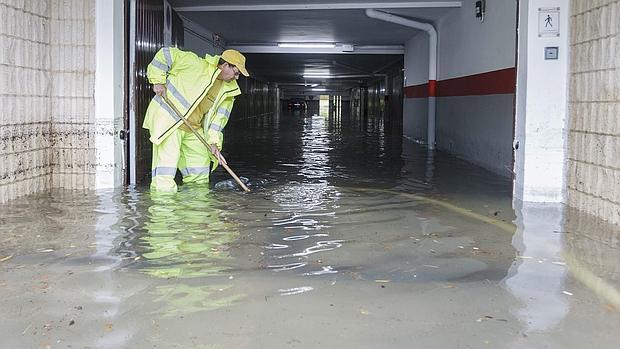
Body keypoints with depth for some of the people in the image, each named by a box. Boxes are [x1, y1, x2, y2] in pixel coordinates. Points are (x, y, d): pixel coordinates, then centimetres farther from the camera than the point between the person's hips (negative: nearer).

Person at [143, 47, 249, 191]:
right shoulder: (195, 64, -16)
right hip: (167, 117, -7)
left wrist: (214, 143, -6)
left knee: (200, 174, 12)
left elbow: (218, 118, 4)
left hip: (193, 127, 7)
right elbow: (165, 54, -11)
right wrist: (158, 81, -13)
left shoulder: (229, 90, 4)